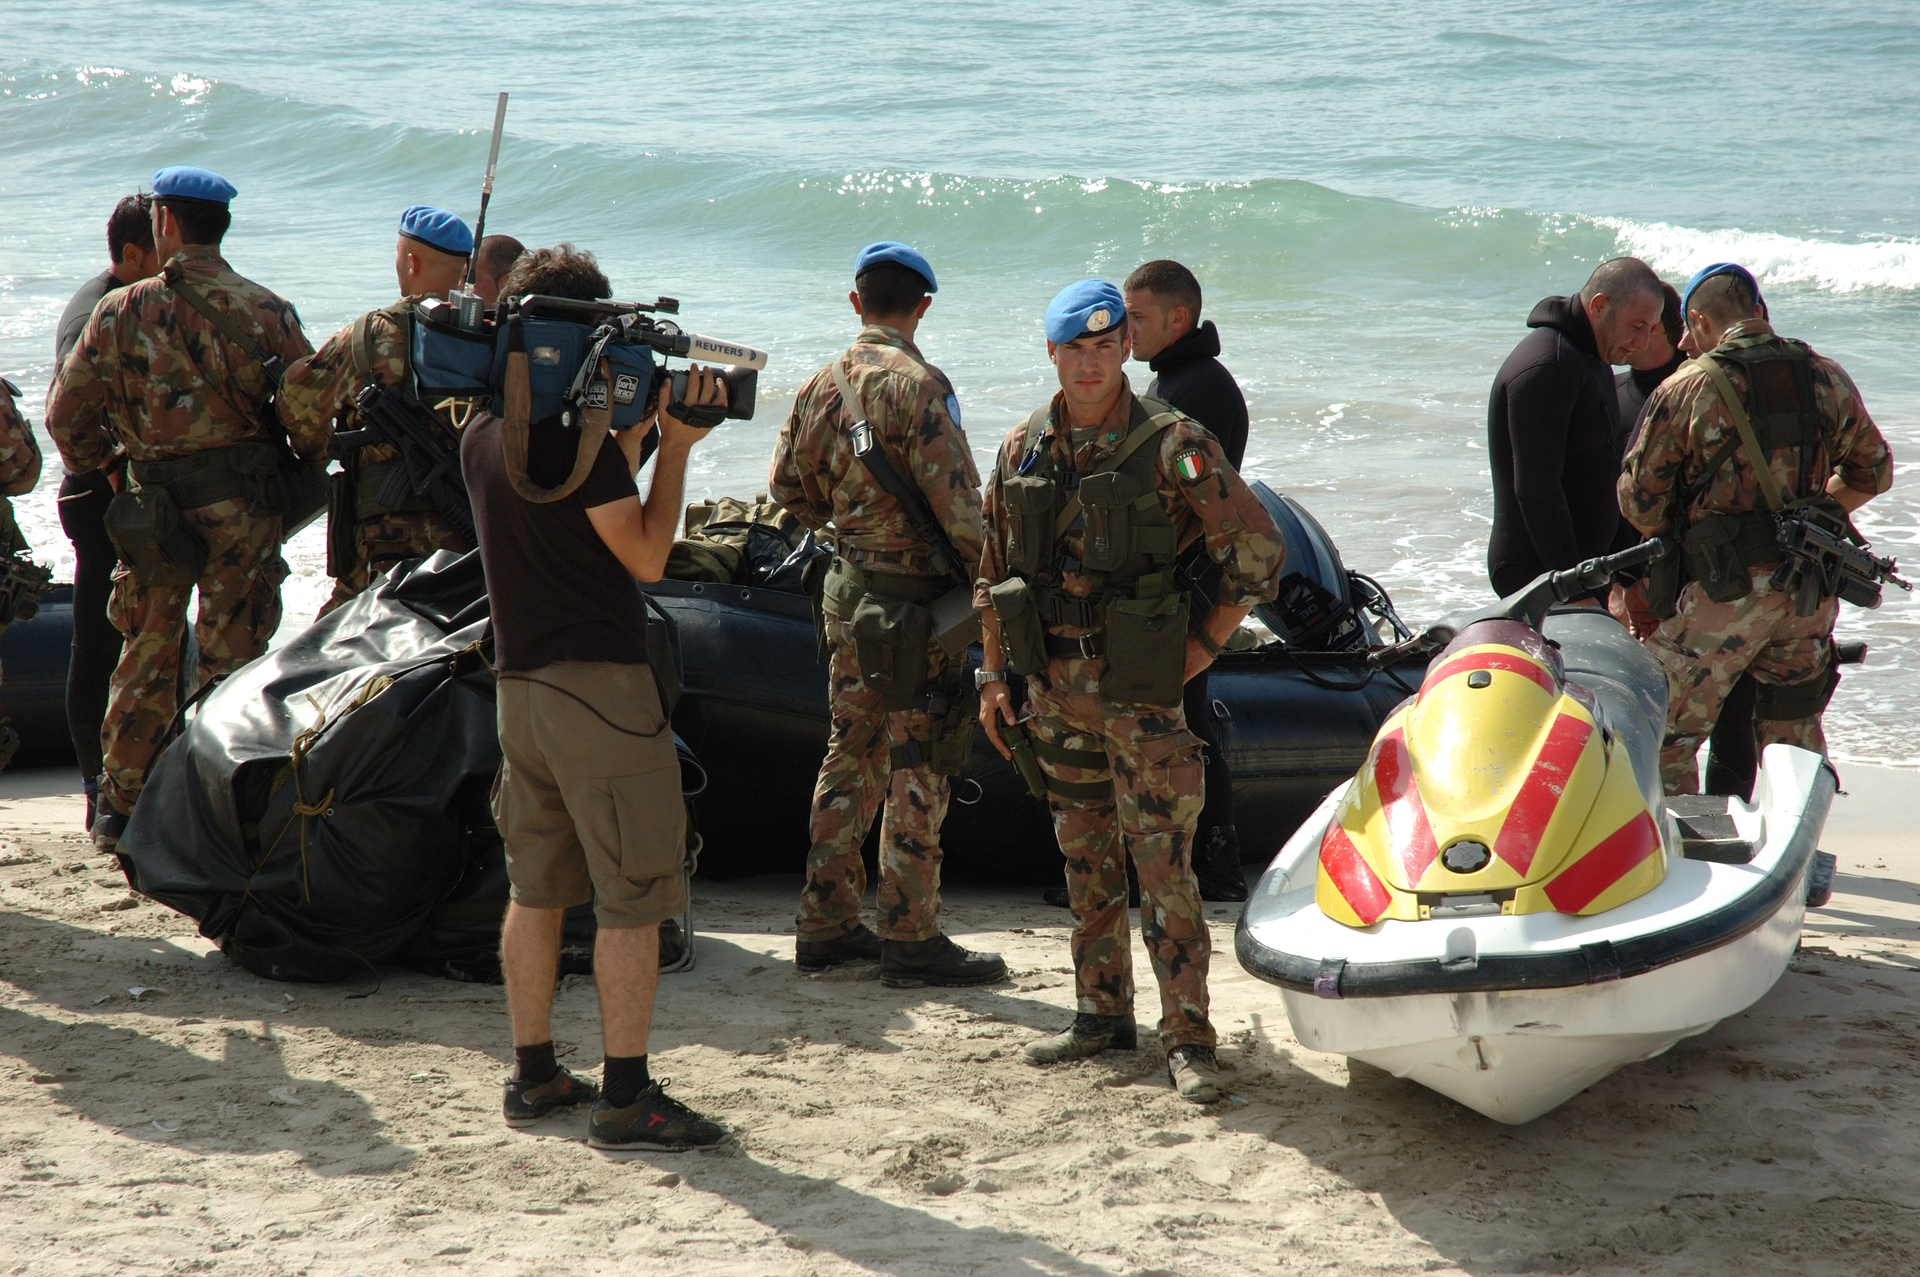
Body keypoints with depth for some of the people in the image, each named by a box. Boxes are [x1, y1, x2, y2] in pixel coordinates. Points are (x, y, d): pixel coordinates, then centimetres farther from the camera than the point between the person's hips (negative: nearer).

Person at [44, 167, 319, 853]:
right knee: (232, 655, 6)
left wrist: (95, 465, 18)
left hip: (156, 505, 1)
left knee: (147, 653, 13)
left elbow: (67, 414, -1)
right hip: (243, 503, -1)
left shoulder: (120, 311, -3)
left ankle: (118, 805, 17)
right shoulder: (267, 310, -4)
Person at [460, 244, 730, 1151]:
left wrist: (629, 440, 14)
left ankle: (533, 1075, 22)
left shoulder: (482, 437, 10)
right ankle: (625, 1099, -3)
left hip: (517, 683, 8)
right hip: (597, 683, -8)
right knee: (632, 899, -3)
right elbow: (645, 556, -11)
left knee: (538, 888, 16)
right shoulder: (579, 432, -15)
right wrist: (674, 447, -6)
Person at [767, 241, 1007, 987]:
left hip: (847, 590, 8)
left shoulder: (821, 385, 8)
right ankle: (910, 939, 0)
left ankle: (827, 924, 21)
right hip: (913, 593, -8)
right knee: (917, 768, -3)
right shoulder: (917, 385, -16)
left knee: (850, 756, 16)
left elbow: (787, 485, 14)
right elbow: (955, 498, -20)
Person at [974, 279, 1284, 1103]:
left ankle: (1187, 1036, -3)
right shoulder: (1022, 450, 8)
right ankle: (1102, 1012, 23)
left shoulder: (1172, 445, -8)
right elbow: (993, 574, 16)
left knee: (1162, 863, -7)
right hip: (1054, 689, 5)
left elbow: (1257, 549, -7)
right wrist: (993, 677, 12)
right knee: (1085, 858, 13)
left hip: (1139, 692, -5)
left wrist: (1200, 650, -7)